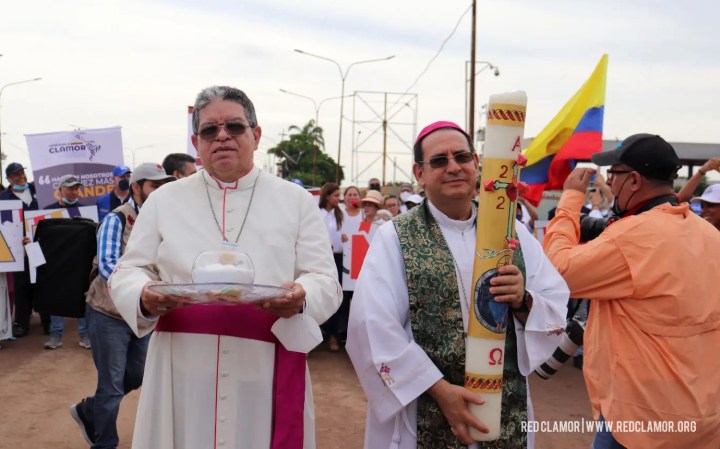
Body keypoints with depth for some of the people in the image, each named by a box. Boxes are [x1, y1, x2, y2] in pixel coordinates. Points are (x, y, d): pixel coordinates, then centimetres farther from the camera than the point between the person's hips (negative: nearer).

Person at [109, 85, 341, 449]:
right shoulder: (163, 200, 9)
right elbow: (127, 272, 8)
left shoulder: (296, 200, 6)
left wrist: (301, 298, -21)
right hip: (183, 373, 1)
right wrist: (145, 297, -15)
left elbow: (325, 281, 2)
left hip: (266, 373, 0)